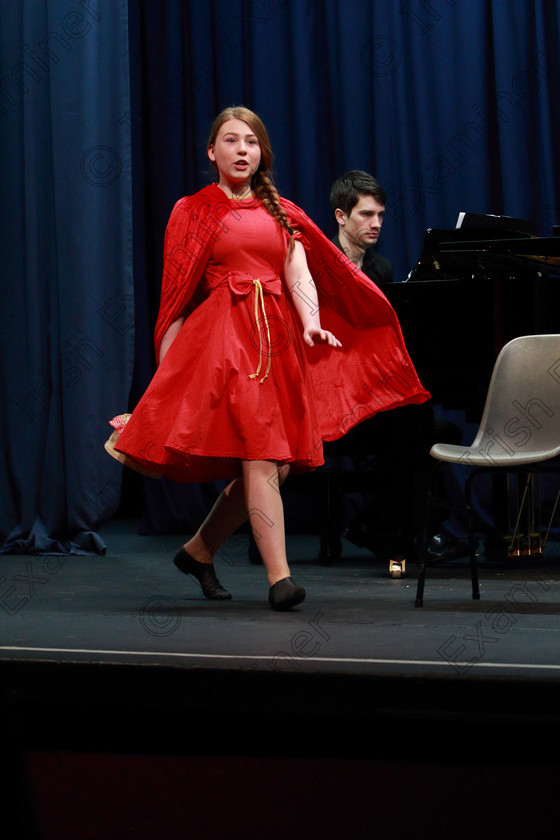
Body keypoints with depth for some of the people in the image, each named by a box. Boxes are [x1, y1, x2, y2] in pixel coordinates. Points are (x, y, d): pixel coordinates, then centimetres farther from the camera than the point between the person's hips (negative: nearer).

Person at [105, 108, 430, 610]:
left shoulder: (281, 212, 17)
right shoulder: (193, 211, 8)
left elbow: (300, 274, 2)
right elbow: (176, 294, 6)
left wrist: (311, 323, -18)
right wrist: (165, 368, 1)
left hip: (279, 341, 5)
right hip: (223, 338, -5)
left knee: (276, 464, 3)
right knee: (260, 457, -18)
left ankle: (199, 550, 23)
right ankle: (280, 577, -21)